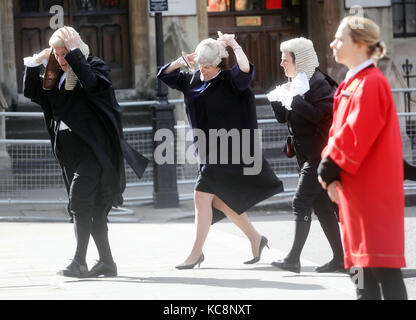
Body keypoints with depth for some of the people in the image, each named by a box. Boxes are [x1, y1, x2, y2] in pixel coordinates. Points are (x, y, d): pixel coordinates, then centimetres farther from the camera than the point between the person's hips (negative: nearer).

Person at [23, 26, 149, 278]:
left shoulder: (95, 66, -4)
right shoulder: (60, 77, 17)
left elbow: (91, 82, -26)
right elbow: (33, 93, 18)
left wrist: (74, 51, -21)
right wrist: (34, 63, 7)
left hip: (94, 147, -8)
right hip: (70, 150, 8)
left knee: (80, 200, -18)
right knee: (93, 209, 9)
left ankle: (79, 261, -20)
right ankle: (107, 262, 13)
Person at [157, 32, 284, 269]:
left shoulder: (229, 81, -11)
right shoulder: (193, 80, 11)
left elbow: (245, 70, -30)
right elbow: (165, 75, 18)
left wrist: (234, 44, -20)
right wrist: (182, 61, 2)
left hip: (227, 150, -8)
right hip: (208, 151, 8)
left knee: (202, 196, -12)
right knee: (219, 201, 12)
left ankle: (196, 253, -6)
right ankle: (255, 238, 25)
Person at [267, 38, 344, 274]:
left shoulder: (318, 82, -13)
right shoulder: (294, 83, 15)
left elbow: (318, 114, -24)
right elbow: (283, 117, 17)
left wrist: (293, 98, -24)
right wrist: (278, 97, 0)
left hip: (319, 154, -9)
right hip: (306, 154, 9)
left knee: (302, 202, -13)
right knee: (321, 205, 9)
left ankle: (294, 258, -13)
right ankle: (340, 258, 13)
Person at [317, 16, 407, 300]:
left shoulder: (371, 84, -16)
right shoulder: (352, 84, 15)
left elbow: (355, 135, -21)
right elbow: (340, 131, 16)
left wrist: (329, 169, -14)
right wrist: (330, 171, 3)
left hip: (373, 189, -10)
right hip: (356, 187, 10)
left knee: (382, 261, -11)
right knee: (362, 255, 12)